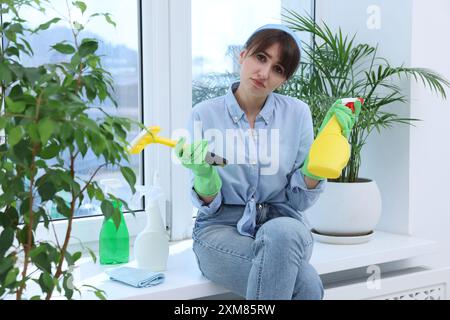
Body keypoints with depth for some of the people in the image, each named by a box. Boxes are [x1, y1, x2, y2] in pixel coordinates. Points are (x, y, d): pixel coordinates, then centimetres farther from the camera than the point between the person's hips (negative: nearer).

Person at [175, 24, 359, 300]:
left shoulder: (297, 113, 1)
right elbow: (209, 206, -2)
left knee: (281, 232, -37)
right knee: (305, 284, -32)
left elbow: (300, 201, -1)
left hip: (283, 223, 2)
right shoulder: (205, 115, -1)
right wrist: (204, 176, -24)